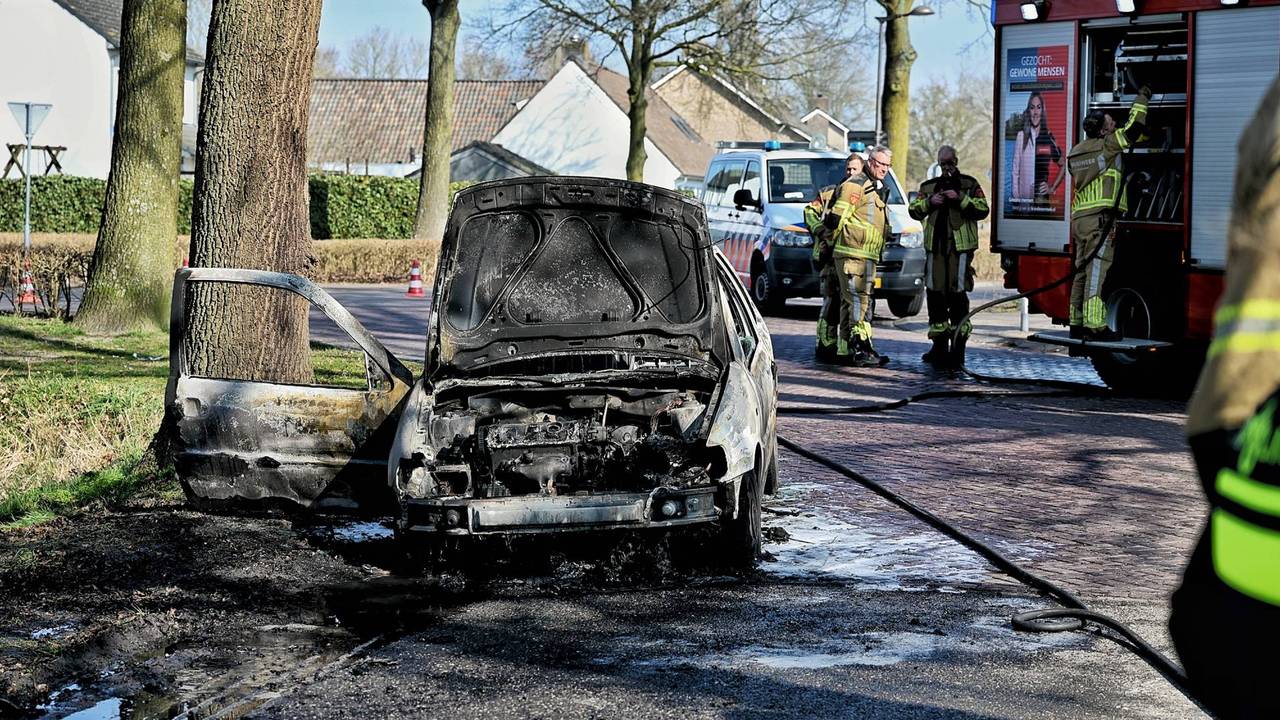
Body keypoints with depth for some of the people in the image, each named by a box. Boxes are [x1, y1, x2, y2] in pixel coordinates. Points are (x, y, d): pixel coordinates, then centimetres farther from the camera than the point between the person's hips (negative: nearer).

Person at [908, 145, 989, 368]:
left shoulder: (969, 185, 9)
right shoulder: (929, 186, 19)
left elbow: (983, 210, -1)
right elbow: (914, 210, 12)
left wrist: (960, 198, -12)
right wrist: (929, 202, -5)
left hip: (960, 247, -4)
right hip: (935, 247, 4)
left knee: (957, 294, -9)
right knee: (935, 294, 4)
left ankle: (958, 348, -7)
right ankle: (939, 347, 13)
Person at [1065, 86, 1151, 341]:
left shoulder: (1077, 152, 18)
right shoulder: (1106, 145, -4)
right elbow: (1133, 129, 2)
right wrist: (1142, 99, 14)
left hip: (1079, 217, 8)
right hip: (1100, 217, -8)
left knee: (1082, 271, 11)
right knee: (1097, 271, -11)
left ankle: (1077, 323, 12)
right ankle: (1095, 326, -16)